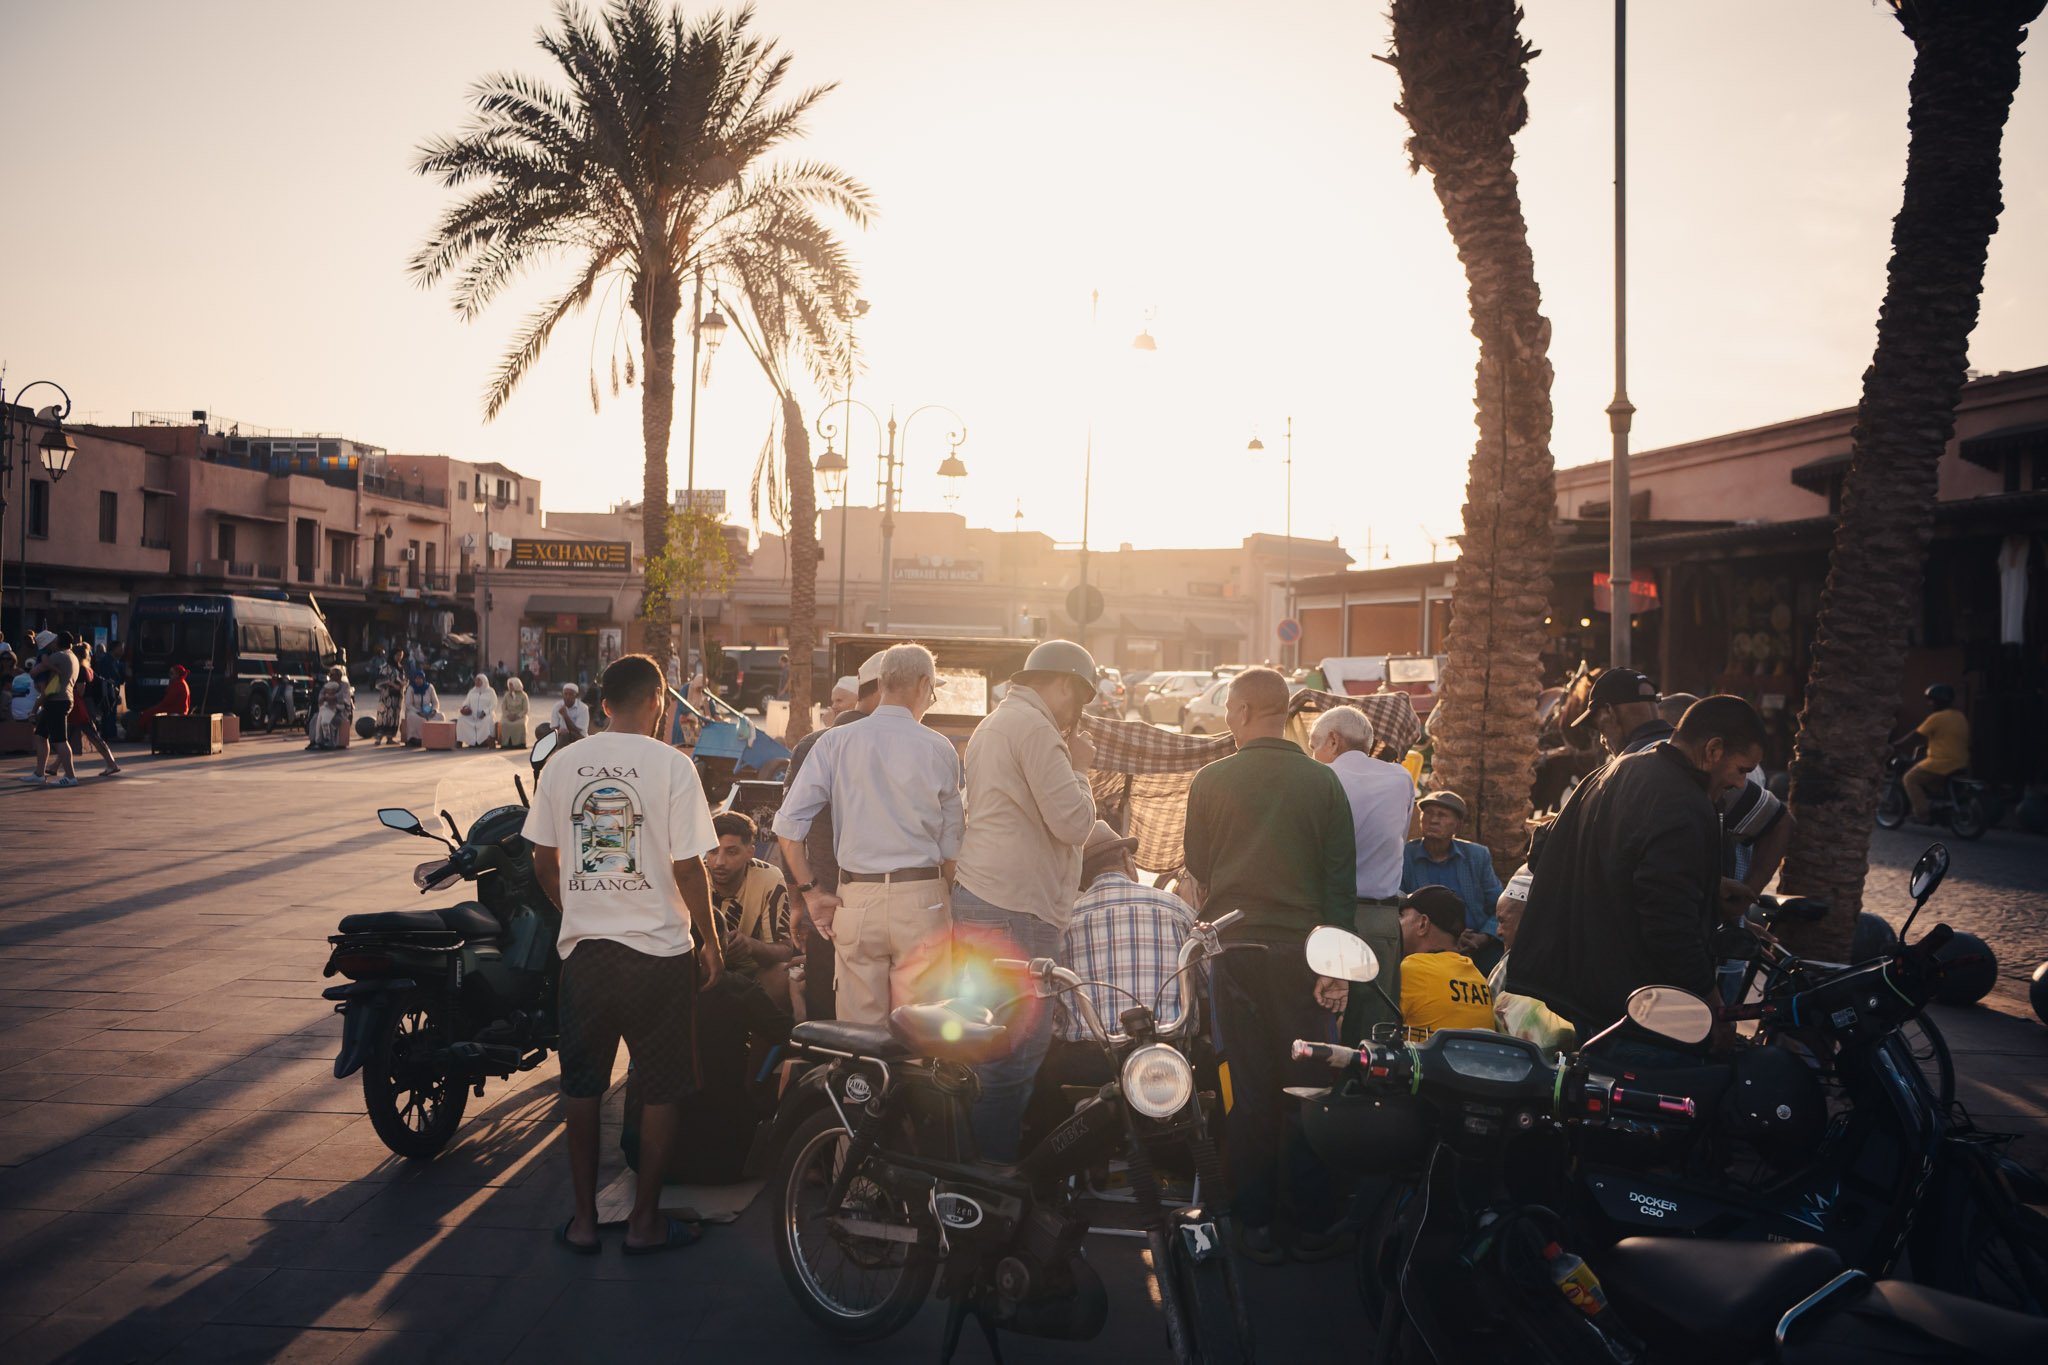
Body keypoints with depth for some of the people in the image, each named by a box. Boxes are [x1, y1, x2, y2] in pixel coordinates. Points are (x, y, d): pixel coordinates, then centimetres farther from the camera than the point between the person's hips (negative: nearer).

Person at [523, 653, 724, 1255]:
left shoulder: (562, 765, 2)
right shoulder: (671, 765, -10)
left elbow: (543, 861, 7)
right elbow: (688, 867, -11)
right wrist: (710, 942, 1)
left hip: (583, 948, 4)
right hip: (658, 950, -3)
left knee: (582, 1085, 16)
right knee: (661, 1089, 10)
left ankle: (583, 1217, 23)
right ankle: (645, 1221, 17)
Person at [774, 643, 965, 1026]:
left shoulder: (835, 741, 2)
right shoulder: (938, 749, -1)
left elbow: (788, 824, -1)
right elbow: (952, 846, 3)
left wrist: (811, 892, 5)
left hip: (856, 899, 2)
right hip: (921, 896, -2)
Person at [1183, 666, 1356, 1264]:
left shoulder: (1210, 780, -4)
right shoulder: (1322, 782, -4)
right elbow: (1341, 878, -4)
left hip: (1234, 947, 1)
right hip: (1300, 950, 0)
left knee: (1249, 1087, 8)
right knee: (1306, 1086, 8)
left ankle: (1256, 1224, 14)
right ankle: (1312, 1226, 15)